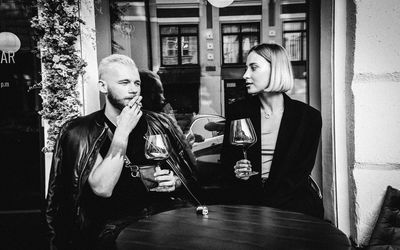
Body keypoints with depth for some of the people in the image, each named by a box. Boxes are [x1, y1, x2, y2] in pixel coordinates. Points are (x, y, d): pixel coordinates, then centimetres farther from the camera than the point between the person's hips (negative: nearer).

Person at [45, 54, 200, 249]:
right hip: (117, 224, -3)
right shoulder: (81, 132, 2)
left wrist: (174, 182, -4)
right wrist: (123, 131, -12)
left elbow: (190, 178, 19)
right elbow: (102, 189, -12)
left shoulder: (158, 124, 12)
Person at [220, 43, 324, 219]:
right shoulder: (239, 110, 6)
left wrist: (267, 205, -17)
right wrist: (236, 172, -13)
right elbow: (226, 160, 11)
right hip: (246, 200, 1)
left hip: (292, 200, 0)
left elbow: (301, 171, -5)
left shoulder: (308, 116, -1)